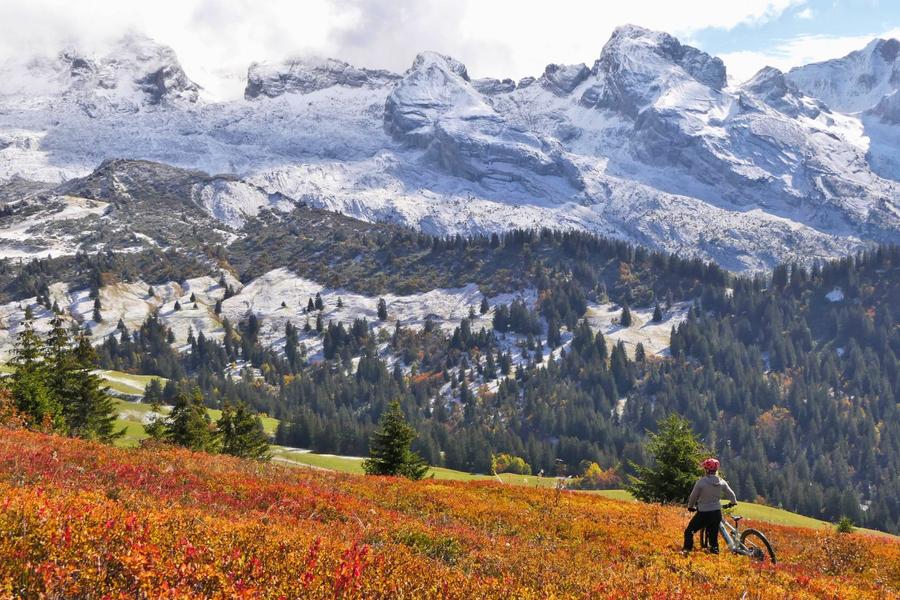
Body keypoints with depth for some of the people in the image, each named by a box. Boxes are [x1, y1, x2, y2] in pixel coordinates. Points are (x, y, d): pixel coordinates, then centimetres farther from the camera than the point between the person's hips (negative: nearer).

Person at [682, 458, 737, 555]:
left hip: (703, 513, -4)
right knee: (713, 536, 16)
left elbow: (693, 496, -5)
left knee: (689, 531, 10)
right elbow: (731, 494, 9)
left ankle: (687, 549, 0)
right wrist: (733, 503, 31)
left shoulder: (701, 482, -14)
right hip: (717, 513, 4)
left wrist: (690, 507, 15)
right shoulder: (721, 482, -2)